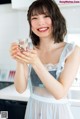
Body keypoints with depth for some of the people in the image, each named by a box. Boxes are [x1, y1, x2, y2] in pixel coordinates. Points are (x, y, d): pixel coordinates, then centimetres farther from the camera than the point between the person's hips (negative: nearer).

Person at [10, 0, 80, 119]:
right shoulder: (30, 51, -5)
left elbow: (60, 93, -19)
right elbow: (21, 89, -7)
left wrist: (36, 63, -29)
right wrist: (19, 61, -23)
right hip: (33, 109, 3)